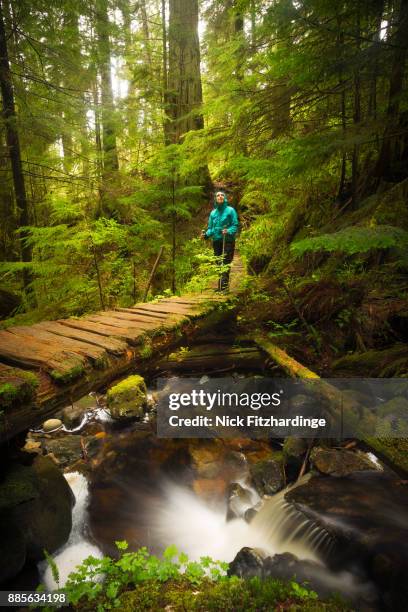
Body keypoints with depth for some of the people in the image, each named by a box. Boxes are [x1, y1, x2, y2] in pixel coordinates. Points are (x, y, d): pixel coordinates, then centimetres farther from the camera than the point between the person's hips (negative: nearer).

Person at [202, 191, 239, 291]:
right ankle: (220, 286, 17)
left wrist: (228, 231, -23)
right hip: (216, 241, 5)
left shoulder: (230, 210, 1)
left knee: (225, 264, -14)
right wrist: (206, 234, -4)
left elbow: (235, 225, -4)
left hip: (228, 241, -5)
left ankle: (224, 286, -17)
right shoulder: (213, 213, 14)